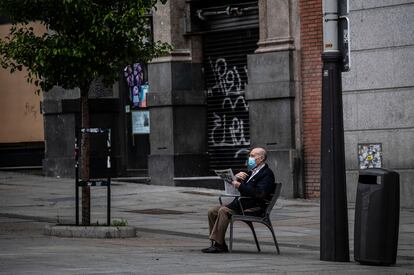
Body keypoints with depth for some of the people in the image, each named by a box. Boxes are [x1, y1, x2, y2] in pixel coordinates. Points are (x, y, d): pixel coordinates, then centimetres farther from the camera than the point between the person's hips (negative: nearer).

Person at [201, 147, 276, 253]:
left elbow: (259, 193, -22)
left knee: (223, 211, -28)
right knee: (212, 211, -3)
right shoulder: (251, 171, 23)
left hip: (254, 207, -10)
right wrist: (237, 177, 2)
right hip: (241, 203, 10)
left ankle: (218, 244, -26)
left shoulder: (267, 173, -7)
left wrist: (240, 186, -19)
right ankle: (219, 243, -6)